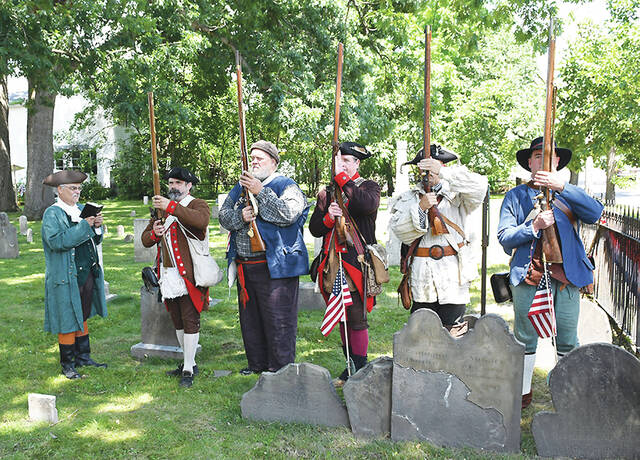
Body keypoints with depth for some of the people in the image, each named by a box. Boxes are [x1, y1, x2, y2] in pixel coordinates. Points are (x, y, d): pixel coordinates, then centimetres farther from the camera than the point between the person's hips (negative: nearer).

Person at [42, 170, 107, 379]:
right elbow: (56, 241, -24)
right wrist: (85, 225, -25)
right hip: (66, 278, -7)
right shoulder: (52, 213, -9)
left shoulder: (81, 209, 11)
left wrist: (97, 226, -7)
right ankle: (67, 364, 16)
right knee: (68, 321, 2)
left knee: (82, 317, 17)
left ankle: (83, 357, 29)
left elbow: (96, 240, 14)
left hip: (87, 274, 7)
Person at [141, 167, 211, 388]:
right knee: (177, 322, 14)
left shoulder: (198, 204, -2)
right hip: (168, 275, 7)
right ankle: (189, 363, 26)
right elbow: (145, 239, 17)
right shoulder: (162, 208, 19)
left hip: (189, 275, -7)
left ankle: (188, 370, 4)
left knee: (190, 321, -4)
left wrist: (171, 207, -31)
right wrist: (153, 233, -6)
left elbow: (201, 220, -27)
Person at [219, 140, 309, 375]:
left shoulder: (287, 186, -2)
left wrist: (260, 192, -19)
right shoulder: (241, 186, 17)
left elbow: (288, 214, -20)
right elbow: (223, 215, 10)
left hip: (274, 265, -6)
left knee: (278, 318, -3)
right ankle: (256, 362, 29)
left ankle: (281, 368, 10)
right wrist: (239, 217, -11)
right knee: (250, 316, 14)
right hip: (244, 265, 7)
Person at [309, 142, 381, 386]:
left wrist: (342, 178, -19)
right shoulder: (326, 193, 15)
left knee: (357, 319, -5)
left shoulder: (368, 187, 2)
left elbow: (367, 205, -24)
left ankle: (360, 371, 7)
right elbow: (314, 229, 10)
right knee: (343, 318, 12)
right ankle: (351, 368, 24)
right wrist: (327, 217, -11)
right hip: (333, 265, 5)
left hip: (357, 264, -5)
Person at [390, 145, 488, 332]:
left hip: (453, 276, -1)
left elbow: (478, 187, -16)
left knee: (453, 335, 2)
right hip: (421, 279, 1)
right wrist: (420, 208, -18)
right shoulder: (409, 198, 10)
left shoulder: (457, 195, 6)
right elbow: (399, 229, -3)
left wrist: (442, 171, -22)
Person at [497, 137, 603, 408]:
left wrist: (561, 186, -20)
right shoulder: (516, 196, 8)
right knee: (525, 338, 7)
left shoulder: (569, 194, 11)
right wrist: (534, 226, -17)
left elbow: (595, 214, -10)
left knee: (567, 340, 6)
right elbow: (504, 237, 0)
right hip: (529, 275, -1)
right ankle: (523, 392, 23)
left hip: (567, 275, 1)